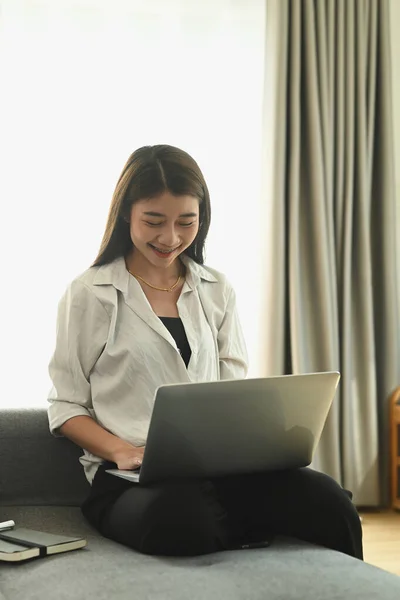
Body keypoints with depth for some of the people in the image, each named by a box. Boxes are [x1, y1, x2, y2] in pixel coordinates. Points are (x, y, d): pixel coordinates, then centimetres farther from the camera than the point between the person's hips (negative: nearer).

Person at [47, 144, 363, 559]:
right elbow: (65, 406, 4)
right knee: (183, 516, -40)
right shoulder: (88, 295, 4)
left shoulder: (217, 291, 16)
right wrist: (121, 451, -15)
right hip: (130, 478, -3)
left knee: (327, 501, -27)